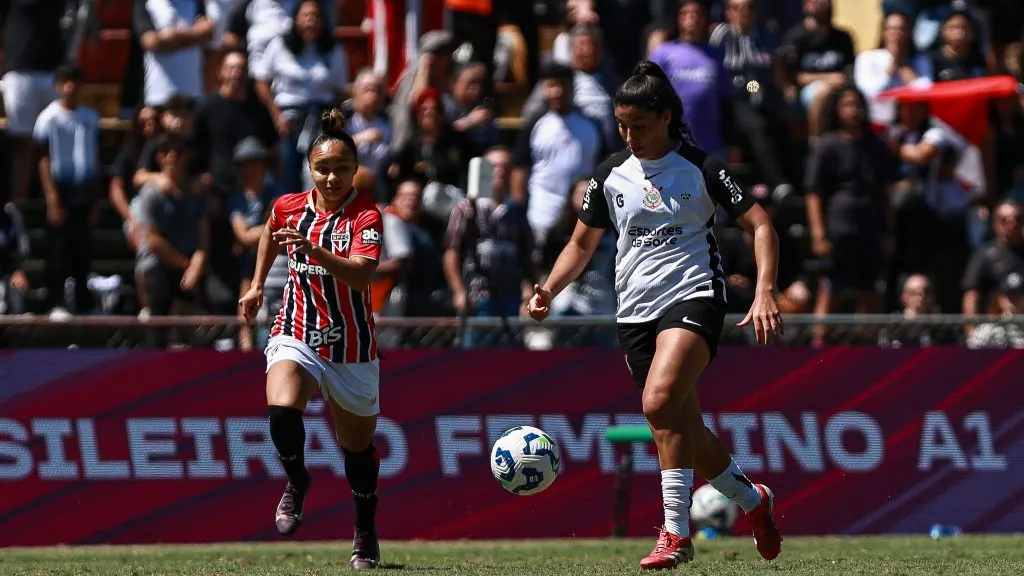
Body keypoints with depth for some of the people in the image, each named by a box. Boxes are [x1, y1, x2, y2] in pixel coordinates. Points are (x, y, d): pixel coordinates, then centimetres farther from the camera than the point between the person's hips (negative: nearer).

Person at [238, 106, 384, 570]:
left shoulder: (366, 216, -14)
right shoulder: (287, 208, 0)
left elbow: (361, 275, -31)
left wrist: (314, 250, -44)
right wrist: (258, 284, 26)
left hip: (351, 348, -2)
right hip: (295, 335, 2)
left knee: (358, 446, 11)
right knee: (282, 412, -28)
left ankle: (366, 535, 34)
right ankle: (296, 483, 3)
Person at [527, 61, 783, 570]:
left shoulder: (700, 168, -3)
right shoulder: (611, 175, 10)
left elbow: (760, 226, -4)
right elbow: (582, 244, 20)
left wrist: (764, 293, -18)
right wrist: (549, 289, 2)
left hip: (692, 298, -6)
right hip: (635, 312, 6)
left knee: (659, 401, -29)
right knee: (684, 432, 8)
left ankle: (676, 532, -26)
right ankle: (753, 500, 34)